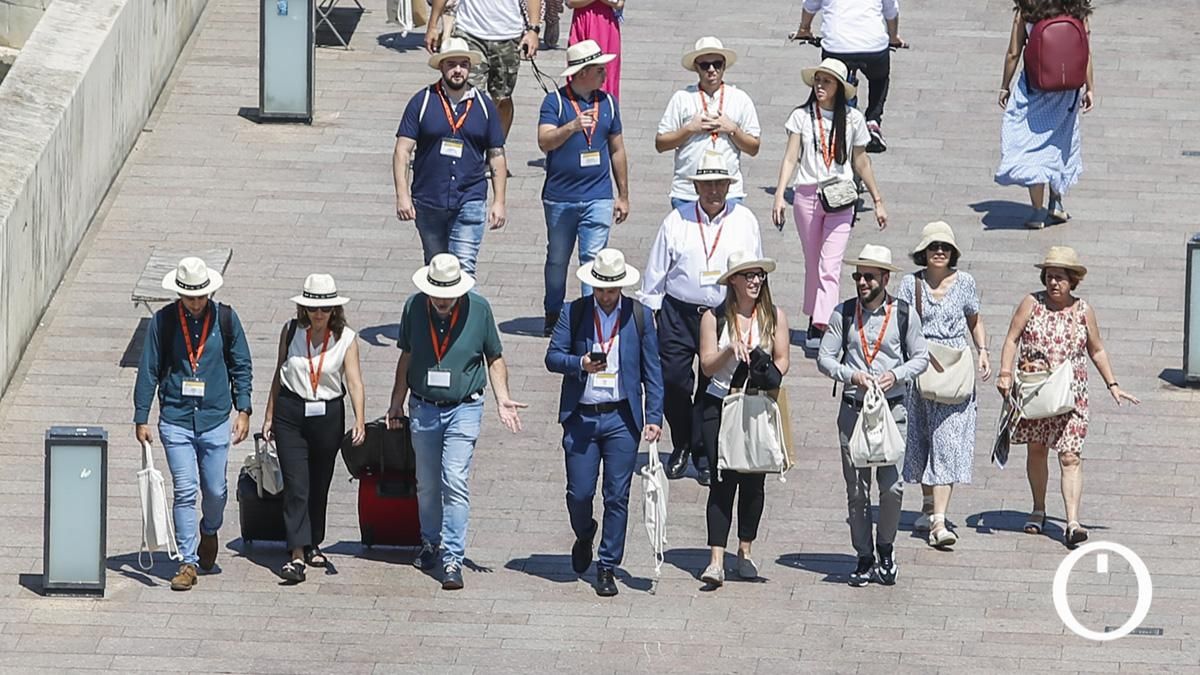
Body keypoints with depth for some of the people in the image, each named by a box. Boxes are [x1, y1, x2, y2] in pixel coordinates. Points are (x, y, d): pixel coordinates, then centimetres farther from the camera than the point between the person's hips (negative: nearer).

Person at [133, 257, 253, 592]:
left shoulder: (225, 319, 0)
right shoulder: (163, 321, -3)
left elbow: (241, 366, 9)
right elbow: (148, 371, 2)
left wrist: (243, 410, 3)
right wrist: (141, 419, 1)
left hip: (215, 420, 1)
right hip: (175, 421, -1)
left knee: (215, 490, 8)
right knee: (184, 492, -5)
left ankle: (209, 531, 40)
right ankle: (188, 562, 2)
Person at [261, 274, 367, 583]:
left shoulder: (345, 339, -5)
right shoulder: (291, 331, 0)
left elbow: (355, 383, -13)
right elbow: (279, 374, 9)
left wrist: (360, 421, -25)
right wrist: (269, 416, 9)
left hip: (328, 415, 0)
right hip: (290, 413, 0)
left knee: (319, 484, 13)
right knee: (296, 485, -9)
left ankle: (313, 544, 33)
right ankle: (297, 555, -14)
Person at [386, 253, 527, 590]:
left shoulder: (479, 309, -7)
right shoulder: (415, 307, -2)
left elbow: (494, 359, 5)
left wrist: (503, 399, -5)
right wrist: (397, 401, 13)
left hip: (463, 410, -3)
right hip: (423, 408, 3)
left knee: (455, 482, -13)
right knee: (427, 483, 12)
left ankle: (453, 560, -13)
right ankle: (430, 543, 33)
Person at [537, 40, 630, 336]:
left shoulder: (607, 102, 10)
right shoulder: (555, 101, -3)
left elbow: (617, 150, 16)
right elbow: (544, 142, -16)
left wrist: (623, 195, 16)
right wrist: (572, 127, -33)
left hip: (598, 197, 2)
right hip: (560, 197, -2)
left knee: (593, 258, -8)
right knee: (557, 260, 10)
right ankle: (553, 317, 24)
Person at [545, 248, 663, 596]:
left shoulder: (640, 316, 2)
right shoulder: (575, 313, 1)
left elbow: (651, 370, 4)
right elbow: (553, 357, 3)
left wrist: (654, 417, -3)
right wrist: (580, 364, -18)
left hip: (621, 417, 0)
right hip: (581, 417, 0)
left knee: (617, 497, 0)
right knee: (579, 493, 1)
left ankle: (607, 568, 9)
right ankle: (584, 536, 33)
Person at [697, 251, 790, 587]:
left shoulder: (774, 316, 5)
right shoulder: (714, 317, 0)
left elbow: (782, 361, 4)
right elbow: (707, 366, -3)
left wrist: (766, 381, -15)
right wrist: (730, 350, -20)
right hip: (719, 406, -2)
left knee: (754, 481, 7)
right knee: (723, 481, -8)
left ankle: (745, 550, 23)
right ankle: (716, 560, -12)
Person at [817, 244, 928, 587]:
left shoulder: (904, 315, 2)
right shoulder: (844, 314, 3)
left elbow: (920, 357, 9)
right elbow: (825, 358, 4)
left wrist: (896, 374, -10)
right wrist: (851, 376, -13)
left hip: (892, 407, -1)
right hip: (853, 408, 1)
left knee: (892, 486, -8)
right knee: (857, 490, 2)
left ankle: (886, 550, 15)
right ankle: (864, 558, 13)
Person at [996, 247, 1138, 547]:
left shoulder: (1083, 311, 4)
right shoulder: (1032, 303, 1)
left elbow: (1097, 351, 15)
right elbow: (1012, 339, 1)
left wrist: (1112, 386, 13)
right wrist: (1005, 373, -13)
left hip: (1070, 395, -1)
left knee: (1070, 456, -10)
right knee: (1036, 450, 11)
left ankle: (1072, 523, -19)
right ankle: (1038, 510, 31)